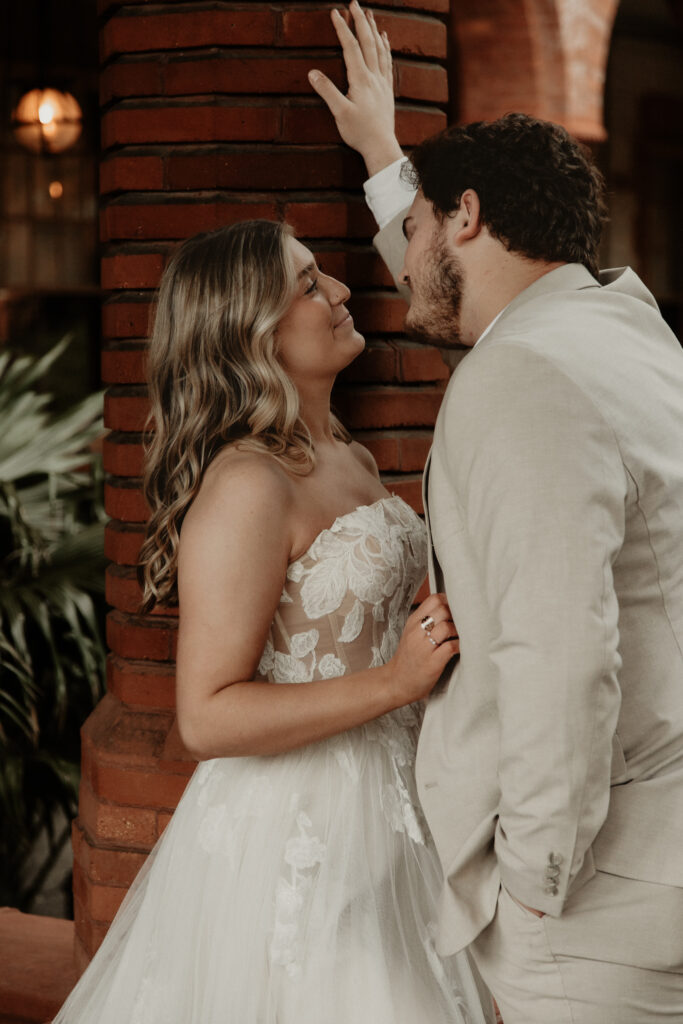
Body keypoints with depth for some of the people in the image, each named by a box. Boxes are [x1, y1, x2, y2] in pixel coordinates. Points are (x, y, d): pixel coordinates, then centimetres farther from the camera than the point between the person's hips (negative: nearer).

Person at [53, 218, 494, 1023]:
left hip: (378, 812, 9)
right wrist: (394, 681, -26)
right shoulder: (248, 485, -20)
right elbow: (208, 719, -22)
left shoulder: (350, 459, 9)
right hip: (295, 828, -9)